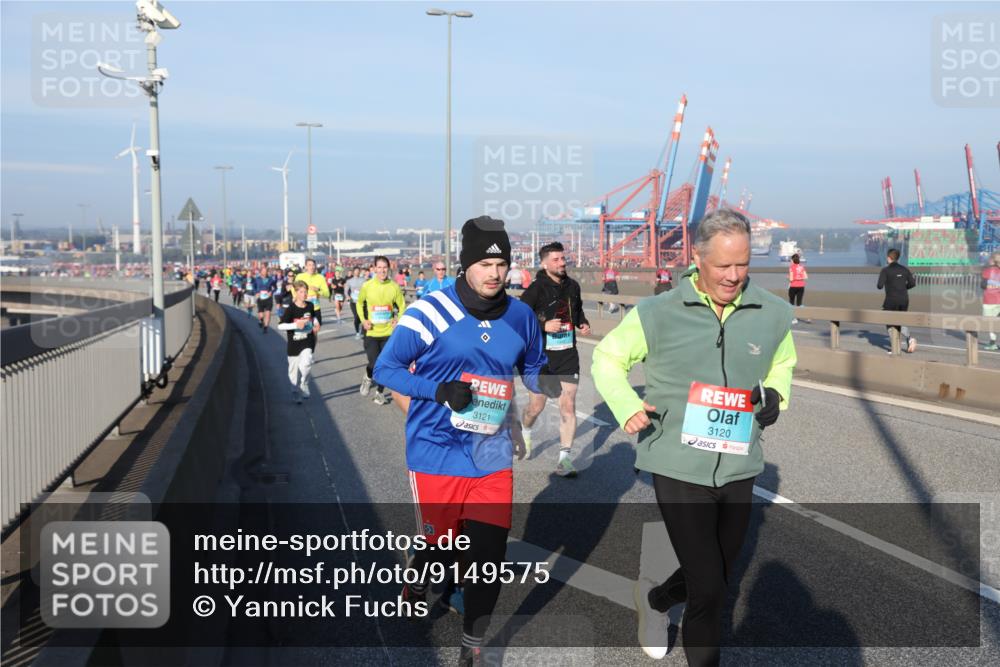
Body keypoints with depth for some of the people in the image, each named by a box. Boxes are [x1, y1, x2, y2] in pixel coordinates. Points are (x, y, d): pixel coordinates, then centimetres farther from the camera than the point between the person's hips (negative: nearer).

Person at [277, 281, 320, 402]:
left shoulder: (310, 306, 1)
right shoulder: (291, 309, -12)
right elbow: (280, 325, -15)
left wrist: (316, 324, 5)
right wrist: (295, 325, -26)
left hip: (308, 343, 2)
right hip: (294, 343, -2)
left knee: (306, 363, -21)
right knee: (294, 370, 7)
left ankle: (304, 387, 0)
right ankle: (296, 393, 22)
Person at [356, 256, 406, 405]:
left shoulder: (394, 287, -5)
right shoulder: (367, 286, -6)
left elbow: (402, 307, 6)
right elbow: (360, 303, 12)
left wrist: (398, 320, -11)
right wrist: (363, 320, -1)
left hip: (388, 332, 1)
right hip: (371, 333, -1)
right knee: (374, 364, -7)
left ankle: (380, 392, 26)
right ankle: (368, 377, 28)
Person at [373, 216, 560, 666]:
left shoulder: (521, 317, 1)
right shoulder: (430, 312, -12)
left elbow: (531, 368, 16)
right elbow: (385, 368, -8)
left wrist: (544, 381, -9)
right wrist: (441, 391, -21)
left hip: (492, 457, 3)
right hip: (437, 453, -3)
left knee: (488, 555, 0)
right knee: (440, 541, 12)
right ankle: (419, 572, 52)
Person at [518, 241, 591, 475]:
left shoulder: (573, 286, 5)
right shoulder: (536, 289, -12)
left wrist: (583, 323, 4)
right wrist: (543, 326, -21)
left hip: (568, 355, 3)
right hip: (541, 357, -3)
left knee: (568, 406, -3)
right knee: (537, 406, 9)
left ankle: (565, 457, 4)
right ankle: (525, 431, 44)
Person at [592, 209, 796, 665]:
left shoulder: (774, 314, 0)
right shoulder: (658, 314, -9)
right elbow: (607, 358, 5)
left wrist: (776, 394, -1)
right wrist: (628, 408, -12)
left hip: (739, 469, 5)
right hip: (679, 468, -4)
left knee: (717, 578, 21)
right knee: (709, 590, -7)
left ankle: (656, 599, 52)